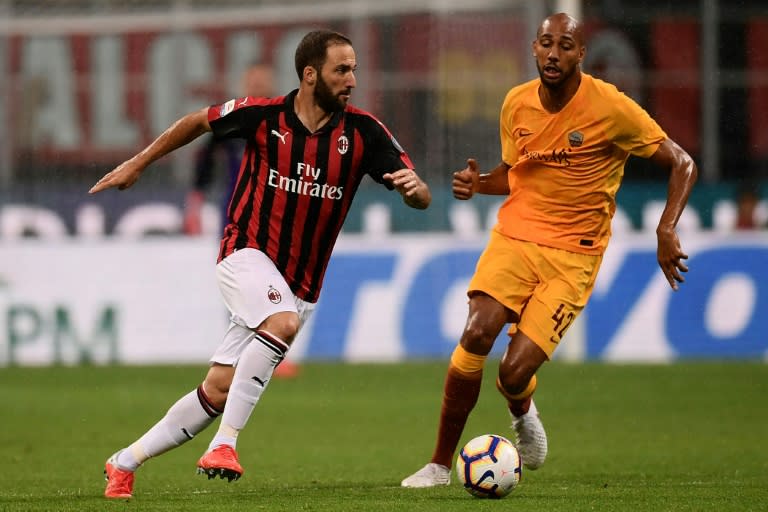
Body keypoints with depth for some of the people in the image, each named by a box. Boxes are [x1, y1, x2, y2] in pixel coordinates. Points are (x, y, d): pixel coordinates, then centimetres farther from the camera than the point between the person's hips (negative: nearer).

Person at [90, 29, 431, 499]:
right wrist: (138, 164, 16)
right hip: (247, 254, -3)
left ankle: (126, 462, 19)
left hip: (300, 285, 3)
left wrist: (414, 186, -30)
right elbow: (199, 122, 11)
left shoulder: (362, 131, -5)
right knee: (284, 323, -34)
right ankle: (225, 444, -30)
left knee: (217, 392, 3)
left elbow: (421, 198, -6)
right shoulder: (263, 115, -8)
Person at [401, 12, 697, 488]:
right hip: (515, 235, 3)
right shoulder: (516, 103, 4)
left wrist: (666, 231, -19)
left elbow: (682, 164, -6)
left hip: (574, 254, -3)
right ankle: (440, 465, -7)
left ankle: (522, 412, 25)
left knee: (515, 370, -16)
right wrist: (478, 182, -1)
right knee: (476, 335, -21)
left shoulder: (610, 106, -11)